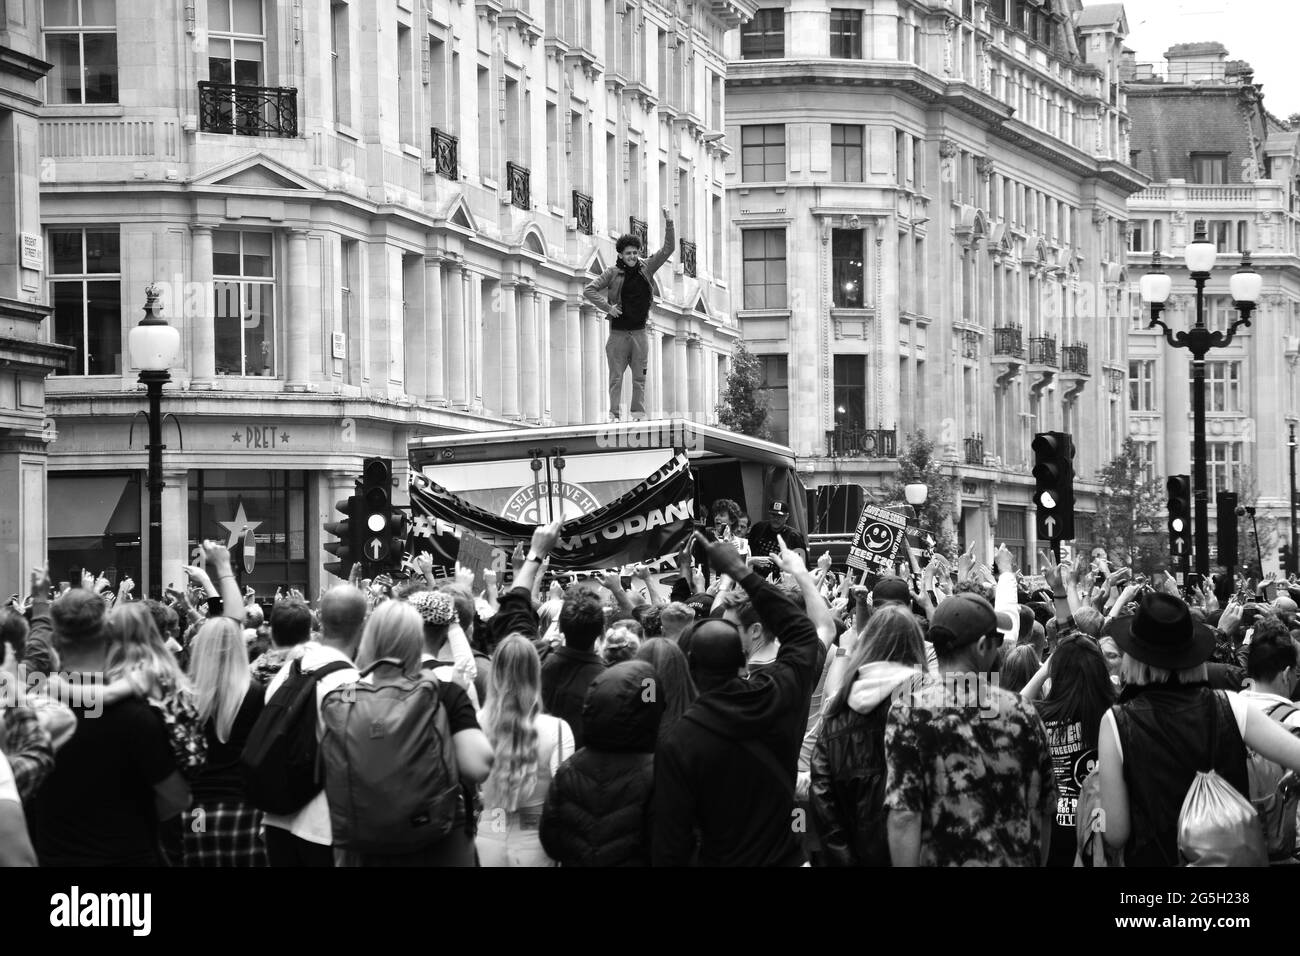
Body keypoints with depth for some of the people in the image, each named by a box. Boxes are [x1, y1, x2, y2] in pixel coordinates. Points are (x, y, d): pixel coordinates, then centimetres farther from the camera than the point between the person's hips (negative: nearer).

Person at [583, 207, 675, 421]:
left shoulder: (646, 268, 4)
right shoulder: (613, 273, -3)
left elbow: (667, 249, 2)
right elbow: (589, 290, -3)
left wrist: (669, 224, -10)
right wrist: (607, 307, -11)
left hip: (640, 331, 2)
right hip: (619, 332, -2)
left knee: (640, 377, 3)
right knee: (616, 377, -1)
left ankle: (638, 413, 5)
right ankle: (614, 413, -1)